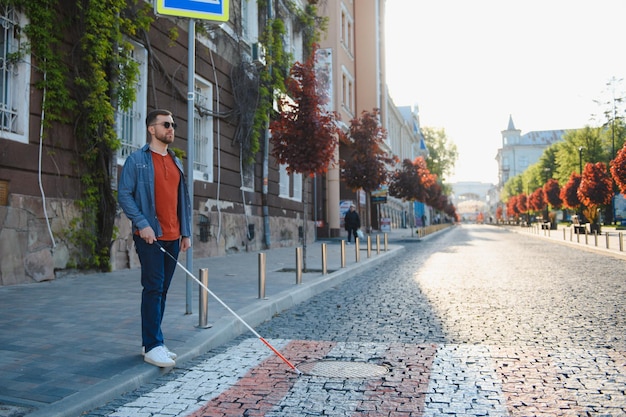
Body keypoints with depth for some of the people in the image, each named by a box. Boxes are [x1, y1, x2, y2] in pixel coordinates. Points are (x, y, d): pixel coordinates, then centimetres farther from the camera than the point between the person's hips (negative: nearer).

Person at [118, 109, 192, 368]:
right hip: (150, 236, -6)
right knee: (153, 288, -7)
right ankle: (152, 347, 0)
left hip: (173, 237, 6)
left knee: (162, 290, 10)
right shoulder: (137, 160, -2)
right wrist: (142, 223, -17)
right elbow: (123, 194, -8)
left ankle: (152, 342, 20)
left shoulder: (176, 162, 17)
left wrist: (186, 232, 13)